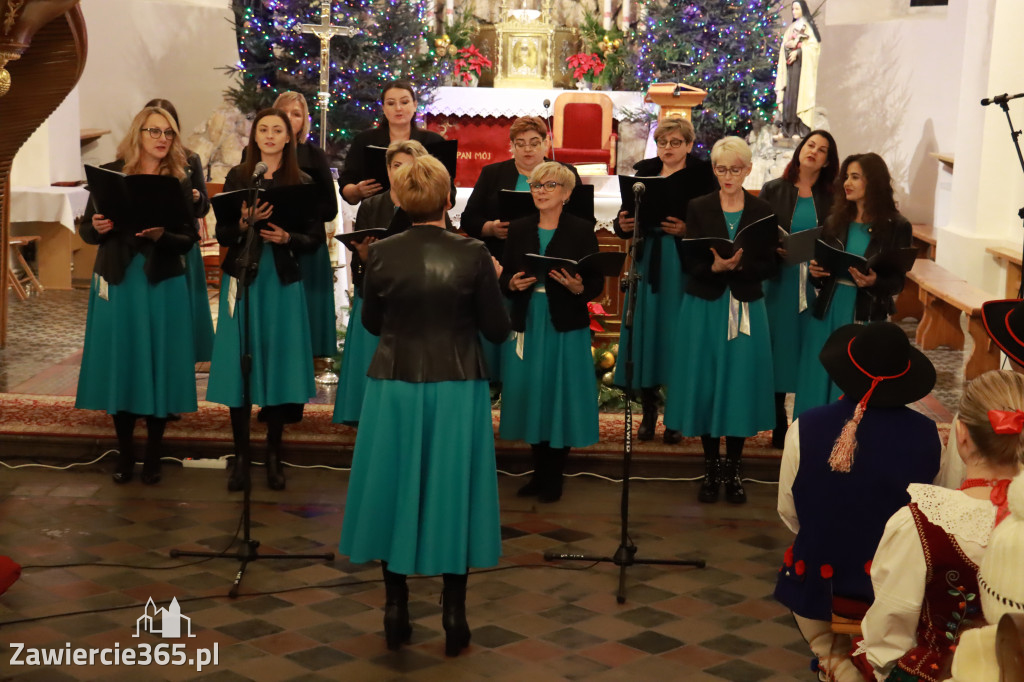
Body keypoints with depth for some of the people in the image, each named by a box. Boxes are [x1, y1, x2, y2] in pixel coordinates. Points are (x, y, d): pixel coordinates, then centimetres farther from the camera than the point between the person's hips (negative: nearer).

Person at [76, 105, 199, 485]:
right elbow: (87, 231, 5)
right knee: (120, 365, 5)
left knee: (158, 366, 2)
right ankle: (124, 453, 17)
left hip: (161, 285, -1)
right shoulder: (109, 174, 3)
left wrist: (161, 235, -22)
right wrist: (97, 228, -17)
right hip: (117, 282, 1)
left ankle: (153, 456, 14)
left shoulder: (179, 182, 1)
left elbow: (189, 238, -4)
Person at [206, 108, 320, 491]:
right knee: (239, 366, 0)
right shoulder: (237, 178, 5)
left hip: (283, 282, 0)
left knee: (278, 365, 2)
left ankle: (273, 456, 14)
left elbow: (315, 238, 2)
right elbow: (222, 235, 2)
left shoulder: (302, 183, 4)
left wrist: (286, 238, -16)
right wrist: (245, 223, -17)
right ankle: (240, 456, 9)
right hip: (243, 280, 0)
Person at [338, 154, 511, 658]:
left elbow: (371, 323, 7)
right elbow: (497, 330, -5)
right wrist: (491, 283, 11)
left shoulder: (381, 254, -5)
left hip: (395, 388, 2)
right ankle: (454, 617, 13)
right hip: (456, 390, -1)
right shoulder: (472, 255, -10)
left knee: (395, 491, 13)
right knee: (452, 493, 8)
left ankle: (396, 611, 19)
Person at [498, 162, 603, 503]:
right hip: (526, 324, 3)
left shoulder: (581, 230, -3)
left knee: (561, 398, 2)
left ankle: (554, 477, 14)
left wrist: (578, 288, -24)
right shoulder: (519, 229, 7)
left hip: (566, 327, -3)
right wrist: (513, 284, -13)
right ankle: (539, 472, 22)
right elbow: (504, 276, 8)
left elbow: (597, 283, -4)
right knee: (531, 397, 8)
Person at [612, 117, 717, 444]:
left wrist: (686, 230, -24)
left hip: (682, 266, -4)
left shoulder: (702, 175, -1)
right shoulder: (643, 172, 12)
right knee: (645, 333, 4)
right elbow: (626, 215, 11)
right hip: (647, 263, 4)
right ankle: (648, 413, 15)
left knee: (676, 336, -2)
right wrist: (622, 224, -11)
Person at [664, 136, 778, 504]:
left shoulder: (762, 212, 3)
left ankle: (734, 470, 14)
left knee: (740, 386, 2)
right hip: (704, 307, 0)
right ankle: (711, 469, 16)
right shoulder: (698, 208, 1)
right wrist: (716, 267, -24)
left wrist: (741, 264, -21)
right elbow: (689, 262, -5)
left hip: (746, 308, 0)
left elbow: (770, 266, -2)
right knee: (706, 386, 3)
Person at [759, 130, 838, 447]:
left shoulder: (832, 197, 6)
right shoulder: (772, 191, 5)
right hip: (780, 283, 0)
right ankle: (778, 424, 15)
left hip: (817, 286, 0)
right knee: (779, 352, 4)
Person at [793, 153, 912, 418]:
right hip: (826, 313, 4)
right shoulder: (834, 220, 8)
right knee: (817, 387, 7)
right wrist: (814, 272, -9)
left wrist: (873, 282, -23)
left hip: (867, 317, -4)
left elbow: (897, 281, -4)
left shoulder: (896, 227, -3)